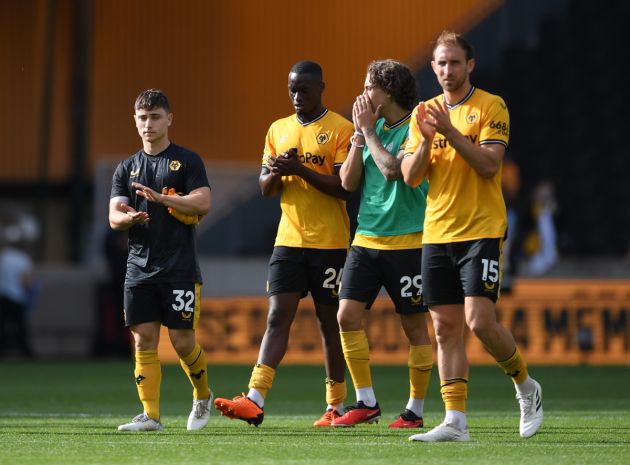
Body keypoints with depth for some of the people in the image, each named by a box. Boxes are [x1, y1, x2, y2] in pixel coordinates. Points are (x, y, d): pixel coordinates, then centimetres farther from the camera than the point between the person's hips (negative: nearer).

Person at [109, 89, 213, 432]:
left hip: (179, 268, -4)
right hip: (139, 268, 4)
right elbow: (114, 217, 7)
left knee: (182, 341, -4)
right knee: (144, 342, -3)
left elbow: (202, 202, -9)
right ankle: (150, 415, -2)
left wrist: (160, 198, -21)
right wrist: (127, 217, -17)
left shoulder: (187, 161, 2)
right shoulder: (127, 169, 14)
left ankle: (202, 396, 22)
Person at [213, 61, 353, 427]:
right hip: (289, 241, 4)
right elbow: (265, 188, 13)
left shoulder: (341, 130, -5)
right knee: (278, 316, -5)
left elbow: (346, 187, -12)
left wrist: (301, 170, -20)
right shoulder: (278, 130, 12)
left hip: (329, 243, -4)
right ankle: (255, 400, -15)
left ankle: (336, 405, 13)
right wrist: (276, 172, -9)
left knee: (330, 321, 4)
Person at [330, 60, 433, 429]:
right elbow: (349, 182, 8)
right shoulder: (372, 128, 12)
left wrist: (369, 132, -12)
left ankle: (415, 410, 10)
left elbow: (393, 170, -23)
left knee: (415, 326, 2)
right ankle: (366, 403, 5)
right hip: (366, 239, 7)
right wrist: (360, 135, -1)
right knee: (348, 316, -4)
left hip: (407, 242, -7)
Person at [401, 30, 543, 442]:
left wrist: (451, 132, -22)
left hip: (481, 230, -5)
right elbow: (410, 176, 6)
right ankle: (455, 421, 0)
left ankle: (527, 387, 10)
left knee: (480, 321, -14)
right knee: (446, 327, 1)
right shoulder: (425, 113, 12)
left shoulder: (491, 107, -3)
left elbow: (490, 165, -14)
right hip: (437, 234, 5)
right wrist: (426, 141, -12)